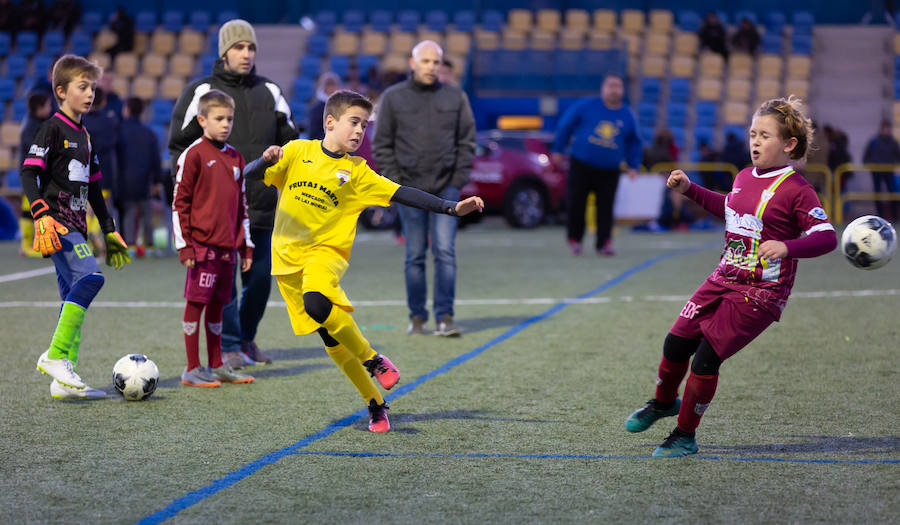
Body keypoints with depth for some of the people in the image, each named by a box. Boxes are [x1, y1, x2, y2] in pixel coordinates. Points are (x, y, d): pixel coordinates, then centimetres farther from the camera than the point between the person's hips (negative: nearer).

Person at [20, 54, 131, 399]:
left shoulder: (84, 136, 20)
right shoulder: (53, 129, -5)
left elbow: (93, 187, 27)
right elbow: (29, 172, -13)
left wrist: (109, 230, 27)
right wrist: (41, 214, -25)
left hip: (75, 225, 9)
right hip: (57, 223, -9)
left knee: (74, 297, 4)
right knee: (90, 276, -25)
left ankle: (64, 381, 4)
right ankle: (55, 356, -22)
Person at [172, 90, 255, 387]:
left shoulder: (235, 158, 14)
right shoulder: (193, 155, -6)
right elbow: (180, 202, -6)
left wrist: (246, 246, 18)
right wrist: (184, 245, -10)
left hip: (228, 246, 6)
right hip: (202, 244, -6)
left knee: (218, 304, 12)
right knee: (195, 304, -3)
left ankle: (216, 366, 20)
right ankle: (192, 370, 2)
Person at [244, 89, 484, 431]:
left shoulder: (356, 171, 5)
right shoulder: (297, 152, 6)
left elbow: (403, 195, 0)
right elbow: (249, 175, 3)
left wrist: (453, 208, -9)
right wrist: (266, 160, -20)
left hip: (326, 251, -2)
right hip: (287, 257, 2)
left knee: (316, 302, -34)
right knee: (331, 338, 2)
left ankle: (374, 361, -15)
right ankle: (375, 405, 14)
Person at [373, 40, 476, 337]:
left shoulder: (455, 97, 8)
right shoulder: (393, 98, 5)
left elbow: (467, 141, 11)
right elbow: (382, 145, 6)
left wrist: (459, 178, 0)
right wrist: (394, 180, -3)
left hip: (446, 189, 0)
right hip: (409, 189, 0)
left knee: (445, 252, -8)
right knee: (415, 256, 3)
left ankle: (445, 317, -7)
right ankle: (417, 317, 12)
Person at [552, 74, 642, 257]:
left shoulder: (627, 115, 8)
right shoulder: (586, 106, 1)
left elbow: (633, 143, 17)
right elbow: (566, 126, 8)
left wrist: (633, 166, 9)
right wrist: (558, 151, 9)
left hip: (609, 171, 2)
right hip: (581, 165, -2)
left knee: (605, 207, -4)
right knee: (576, 203, -3)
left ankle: (604, 243, 0)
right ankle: (574, 238, 14)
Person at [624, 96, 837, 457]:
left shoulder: (796, 190, -14)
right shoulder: (744, 178, 10)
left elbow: (827, 237, -21)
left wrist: (786, 247, -37)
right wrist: (690, 190, 25)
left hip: (760, 294, -7)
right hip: (724, 279, 7)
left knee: (706, 358, -11)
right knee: (676, 343, 9)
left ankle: (685, 435, 9)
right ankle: (664, 402, 40)